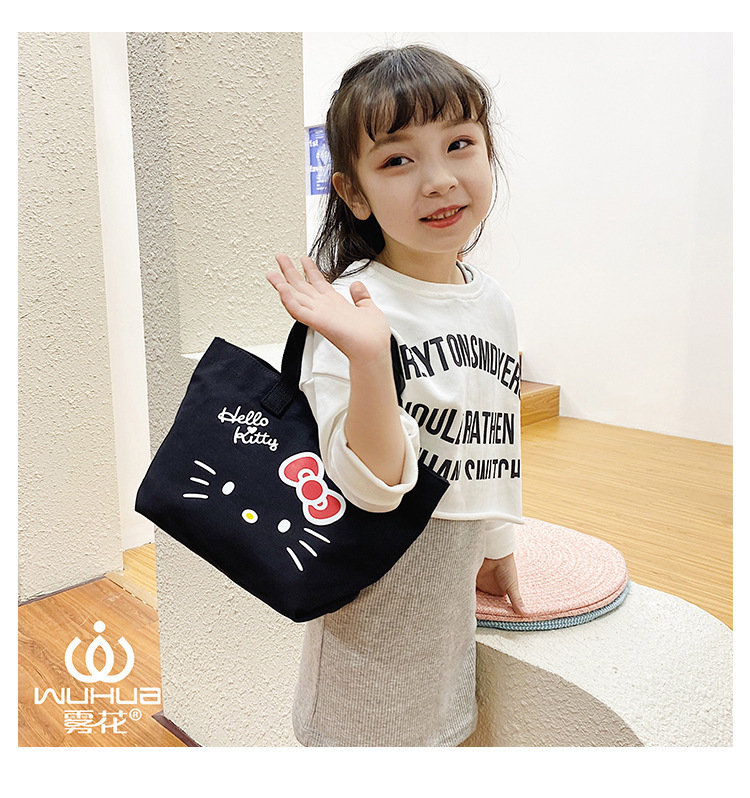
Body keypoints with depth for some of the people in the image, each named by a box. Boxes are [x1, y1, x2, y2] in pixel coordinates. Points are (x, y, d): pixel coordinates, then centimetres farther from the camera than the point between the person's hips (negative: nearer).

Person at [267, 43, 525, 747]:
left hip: (453, 577, 6)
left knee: (437, 727, 24)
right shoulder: (356, 307, -21)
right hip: (373, 586, -6)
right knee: (368, 736, 14)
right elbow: (372, 482, -26)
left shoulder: (492, 301, 0)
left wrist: (498, 546, 18)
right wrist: (369, 355, -41)